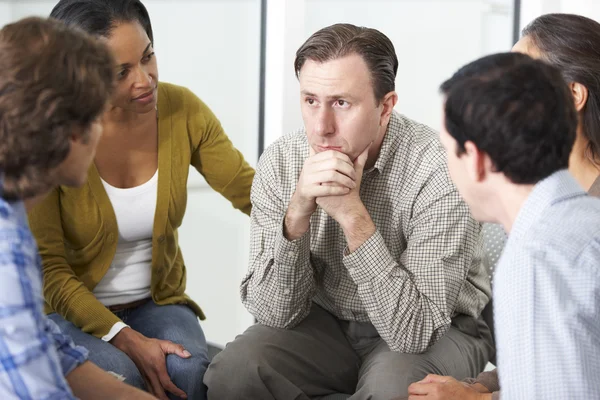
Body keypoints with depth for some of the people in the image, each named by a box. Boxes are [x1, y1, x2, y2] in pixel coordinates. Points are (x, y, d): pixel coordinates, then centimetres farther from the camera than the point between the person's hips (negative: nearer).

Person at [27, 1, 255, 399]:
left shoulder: (181, 110, -8)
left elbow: (253, 192, -4)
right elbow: (48, 269, -15)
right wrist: (126, 339, -24)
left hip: (156, 302, 3)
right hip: (70, 310, -2)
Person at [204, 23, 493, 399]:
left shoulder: (437, 171, -25)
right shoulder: (281, 162, -13)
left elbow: (414, 330, -28)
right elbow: (274, 312, -14)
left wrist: (353, 216, -35)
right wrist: (297, 213, -30)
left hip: (437, 331, -3)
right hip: (327, 322, 3)